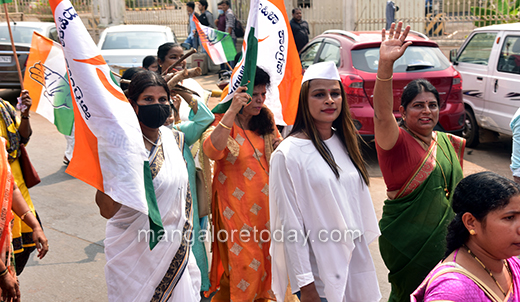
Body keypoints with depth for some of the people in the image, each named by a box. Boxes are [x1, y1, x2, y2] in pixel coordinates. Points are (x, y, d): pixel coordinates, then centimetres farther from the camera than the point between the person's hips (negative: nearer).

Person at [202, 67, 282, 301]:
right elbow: (212, 150, -32)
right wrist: (232, 111, -36)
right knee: (242, 266, 0)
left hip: (265, 203, 6)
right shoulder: (222, 120, -11)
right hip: (235, 206, -5)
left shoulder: (266, 119, 7)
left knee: (264, 259, 14)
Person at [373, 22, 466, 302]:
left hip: (443, 237, 6)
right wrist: (386, 64, -51)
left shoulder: (449, 143, 5)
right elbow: (382, 114, -38)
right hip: (407, 240, -6)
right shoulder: (397, 141, -16)